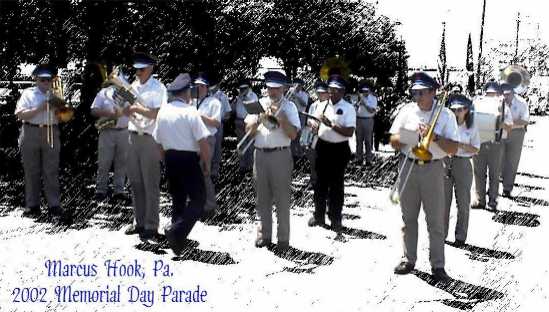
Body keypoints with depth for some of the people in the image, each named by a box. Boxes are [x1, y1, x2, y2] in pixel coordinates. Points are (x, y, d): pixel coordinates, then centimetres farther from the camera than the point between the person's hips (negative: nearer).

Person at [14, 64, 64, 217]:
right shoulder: (28, 93, 8)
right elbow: (19, 114, -4)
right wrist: (39, 109, -13)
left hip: (51, 134, 1)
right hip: (31, 133, -1)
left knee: (52, 171, -3)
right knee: (31, 172, 1)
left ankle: (54, 205, -1)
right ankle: (32, 205, 7)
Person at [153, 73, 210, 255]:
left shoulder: (163, 111, 5)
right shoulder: (190, 112, -13)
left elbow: (159, 141, 12)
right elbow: (203, 141, -16)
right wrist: (206, 164, -4)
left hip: (170, 159, 7)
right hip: (188, 159, -7)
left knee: (177, 198, 17)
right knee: (198, 199, 1)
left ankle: (178, 240, 22)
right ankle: (177, 231, -15)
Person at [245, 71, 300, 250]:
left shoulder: (289, 107, 0)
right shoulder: (259, 104, 8)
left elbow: (293, 134, -8)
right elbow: (248, 130, 4)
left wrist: (280, 117, -17)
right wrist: (261, 118, -12)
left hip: (280, 155, -3)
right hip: (260, 154, 3)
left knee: (282, 199, 1)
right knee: (262, 198, 12)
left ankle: (283, 238, 11)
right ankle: (264, 235, 24)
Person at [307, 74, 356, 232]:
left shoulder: (348, 108, -7)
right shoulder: (322, 106, 8)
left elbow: (349, 132, -16)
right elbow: (315, 127, 15)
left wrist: (332, 125, -23)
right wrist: (315, 127, -8)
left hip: (339, 149, -4)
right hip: (322, 147, 4)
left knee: (336, 184, 4)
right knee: (320, 182, 10)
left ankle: (335, 219, 16)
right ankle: (318, 215, 22)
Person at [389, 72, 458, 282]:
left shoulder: (445, 115, -2)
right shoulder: (407, 111, 4)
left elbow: (453, 149, -7)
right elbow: (393, 141, 3)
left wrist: (434, 137, -21)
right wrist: (408, 138, -16)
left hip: (433, 170, -2)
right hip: (408, 167, 2)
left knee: (436, 221, 0)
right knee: (408, 217, 10)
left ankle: (437, 265, 6)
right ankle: (408, 259, 21)